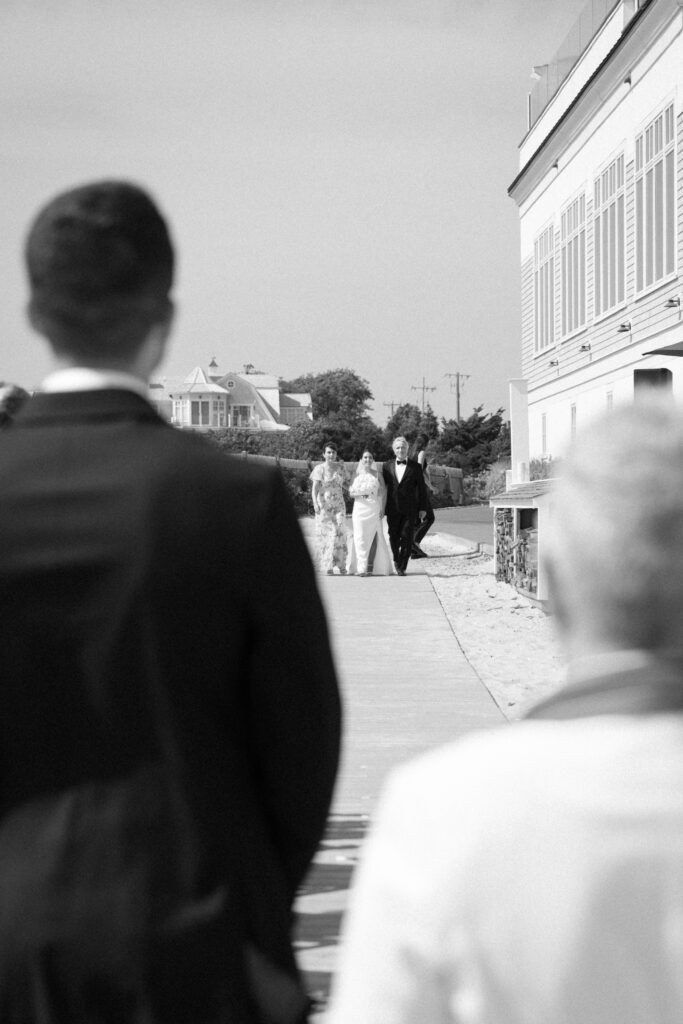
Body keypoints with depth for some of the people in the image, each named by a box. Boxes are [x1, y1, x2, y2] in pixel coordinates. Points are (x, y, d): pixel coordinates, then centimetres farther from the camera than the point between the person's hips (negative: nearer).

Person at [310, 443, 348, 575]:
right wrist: (315, 503, -22)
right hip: (323, 505, -2)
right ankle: (328, 567, 4)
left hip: (338, 505, 2)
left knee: (339, 532, -11)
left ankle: (341, 565, -7)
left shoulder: (340, 467, 9)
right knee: (324, 534, -2)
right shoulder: (319, 468, -3)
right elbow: (314, 488, -9)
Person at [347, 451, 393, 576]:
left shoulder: (376, 474, 8)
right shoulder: (357, 475, 10)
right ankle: (361, 568, -10)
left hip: (374, 509, 0)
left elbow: (381, 494, 6)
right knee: (360, 538, -7)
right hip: (360, 508, 0)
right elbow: (351, 492, 7)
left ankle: (371, 567, -1)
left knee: (374, 538, -5)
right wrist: (360, 493, -13)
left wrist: (382, 509, -3)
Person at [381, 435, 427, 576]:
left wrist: (422, 508, 0)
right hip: (393, 508, 2)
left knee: (407, 537, -5)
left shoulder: (415, 467, 4)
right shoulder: (387, 466, 9)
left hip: (409, 509, -2)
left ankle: (402, 567, 1)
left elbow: (421, 489, 4)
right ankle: (397, 559, 31)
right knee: (393, 537, 6)